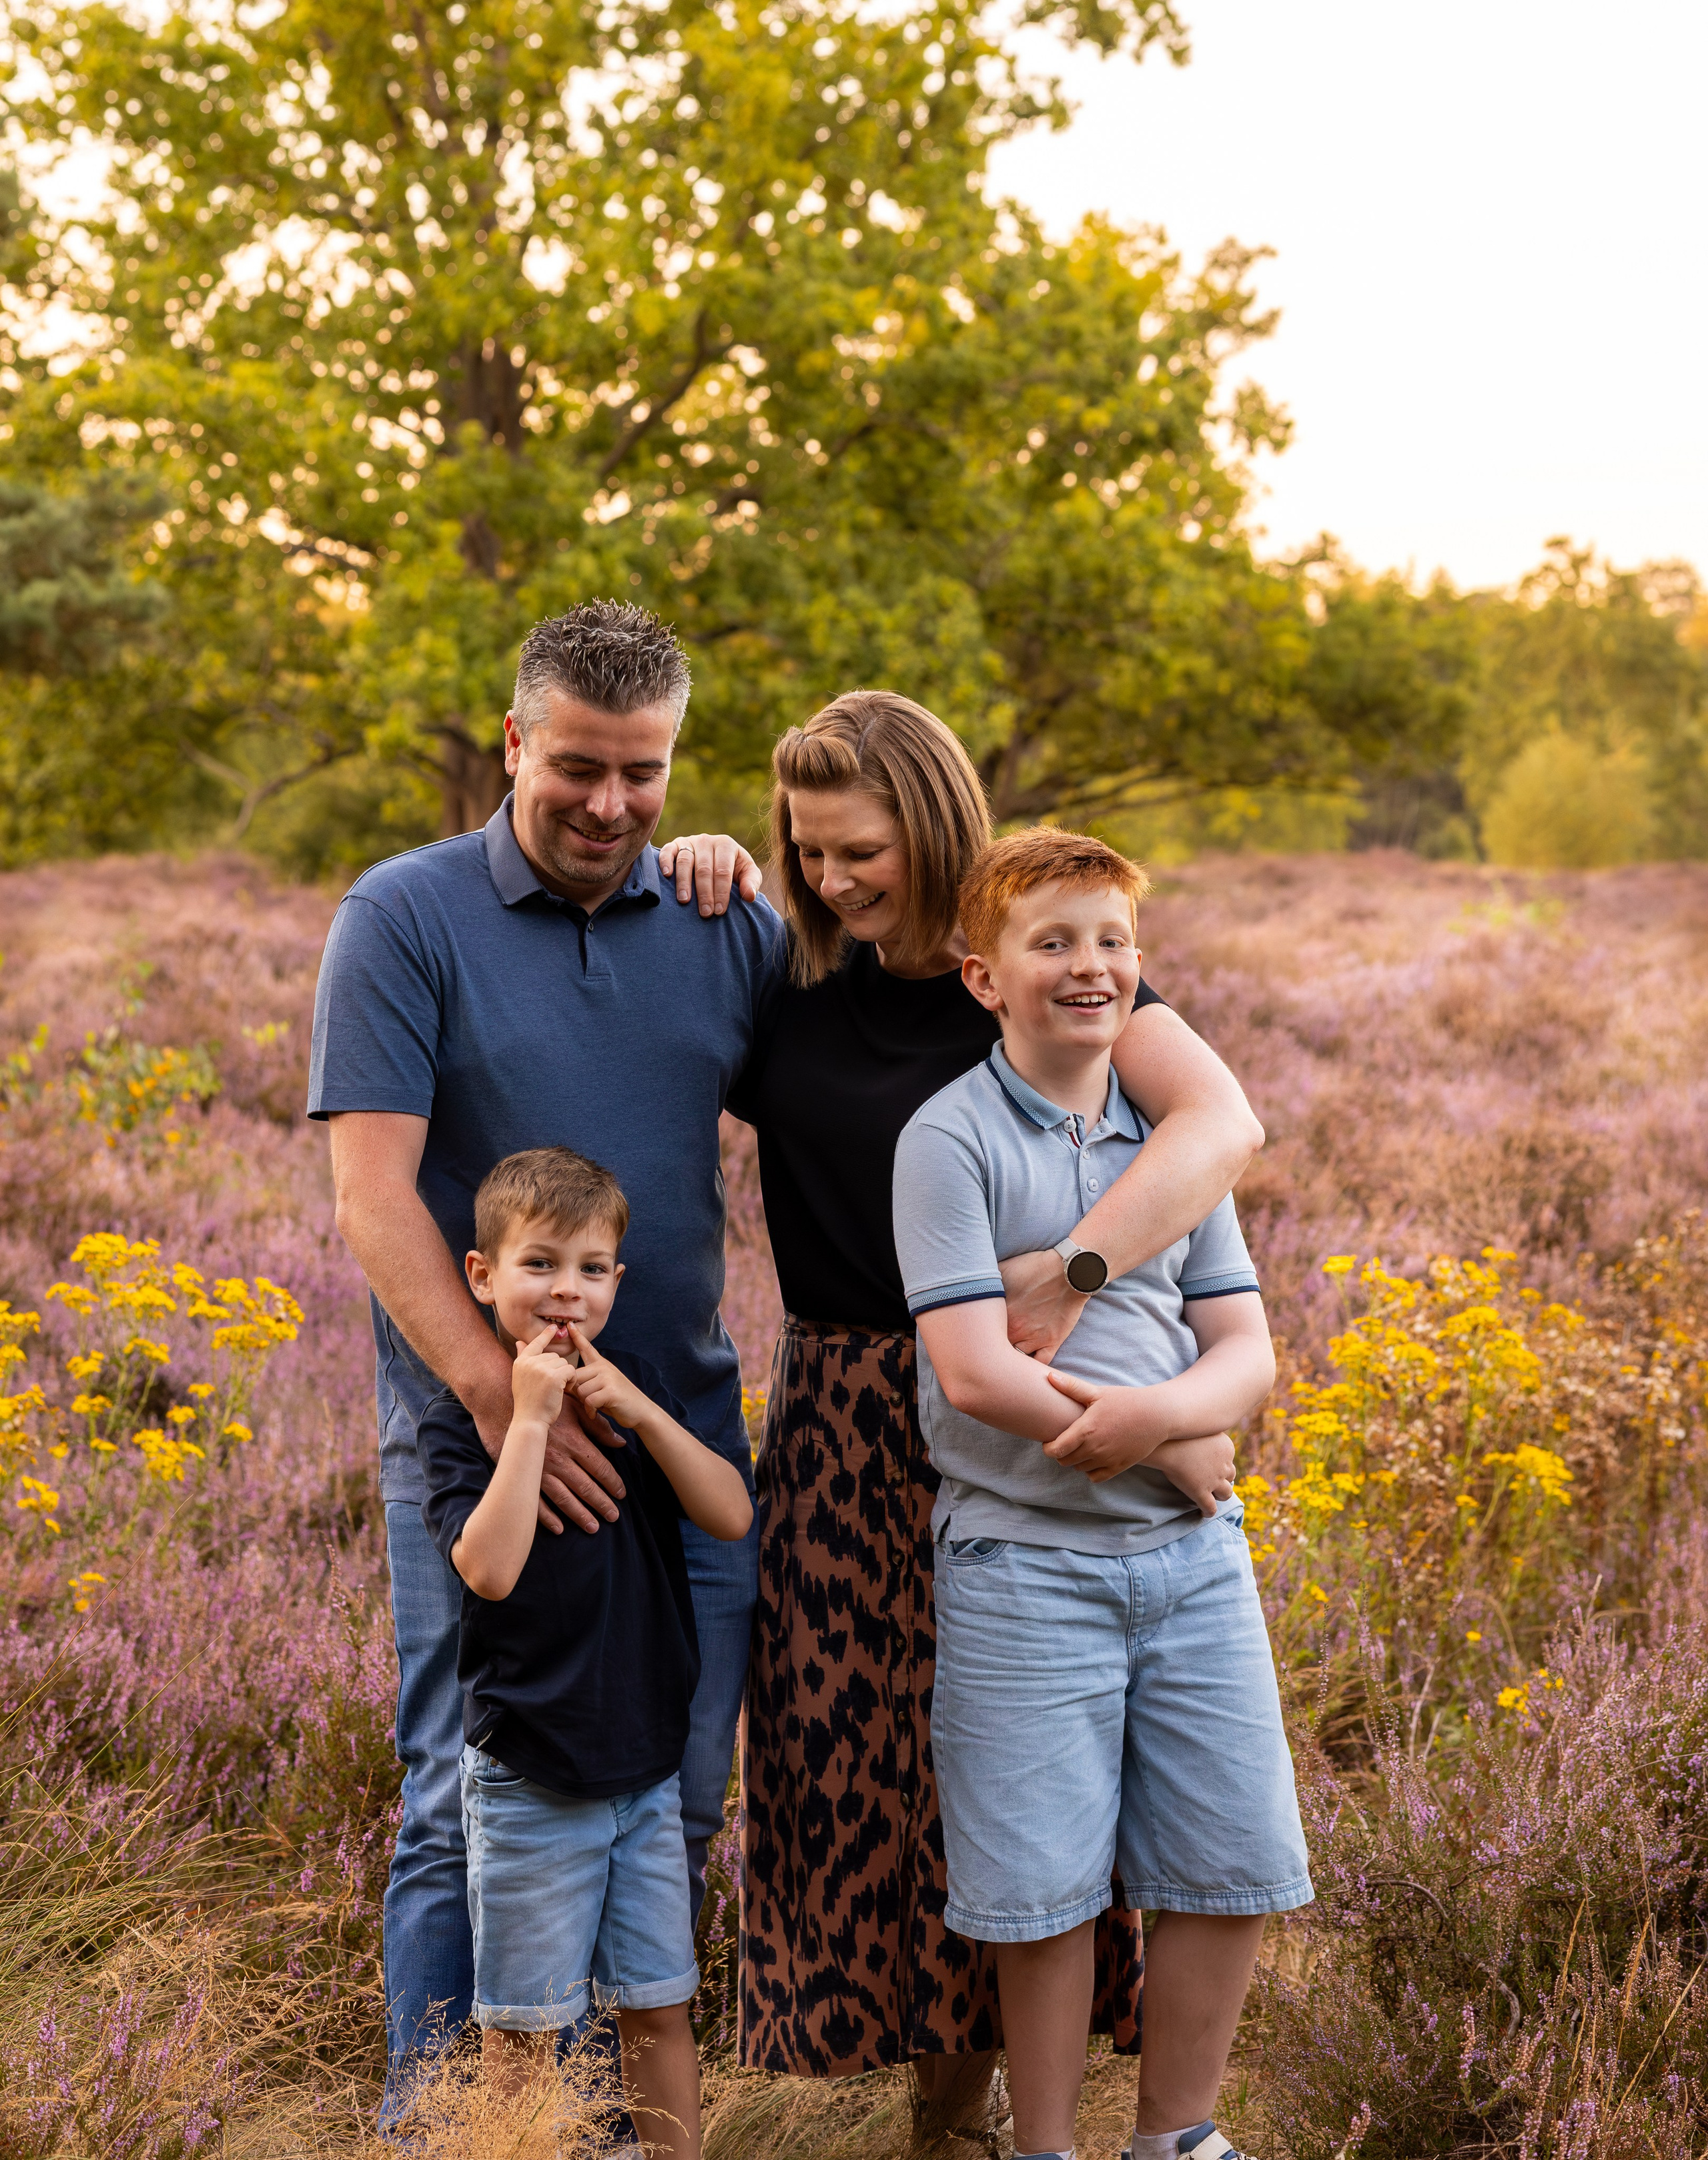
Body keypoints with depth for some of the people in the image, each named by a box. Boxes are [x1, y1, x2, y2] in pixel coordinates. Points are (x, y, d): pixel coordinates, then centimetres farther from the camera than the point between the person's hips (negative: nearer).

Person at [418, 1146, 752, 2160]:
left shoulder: (637, 1391, 4)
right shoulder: (464, 1417, -10)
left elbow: (734, 1516, -6)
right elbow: (489, 1569, -24)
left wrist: (638, 1412, -17)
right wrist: (530, 1417, -25)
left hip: (648, 1767, 4)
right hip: (527, 1780, -4)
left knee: (661, 2008, 13)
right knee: (525, 2025, 7)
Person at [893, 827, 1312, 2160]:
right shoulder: (951, 1139, -7)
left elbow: (1247, 1353, 6)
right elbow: (975, 1373, -15)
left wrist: (1167, 1408, -16)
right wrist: (1163, 1454, -12)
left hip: (1194, 1552, 5)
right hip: (1023, 1558, -5)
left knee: (1236, 1864, 8)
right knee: (1045, 1885, 2)